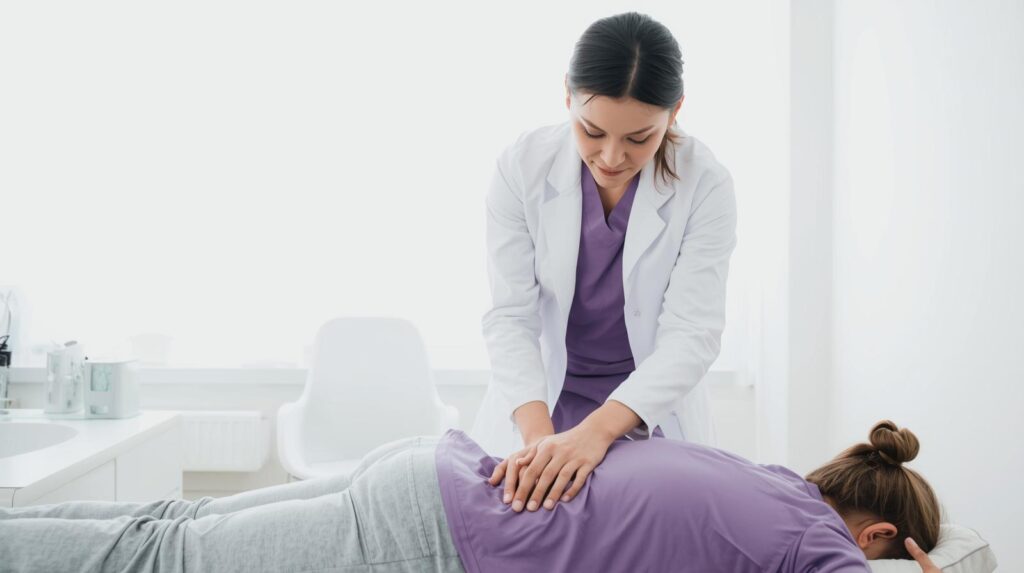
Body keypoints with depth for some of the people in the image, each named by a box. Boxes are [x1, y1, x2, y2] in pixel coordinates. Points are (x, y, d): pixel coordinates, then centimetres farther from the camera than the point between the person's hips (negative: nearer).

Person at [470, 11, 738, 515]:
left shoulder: (705, 186, -18)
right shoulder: (523, 166, -16)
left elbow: (693, 333, -24)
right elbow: (510, 315, -17)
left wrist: (600, 428, -41)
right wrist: (537, 433, -34)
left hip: (653, 416, 0)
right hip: (536, 405, 1)